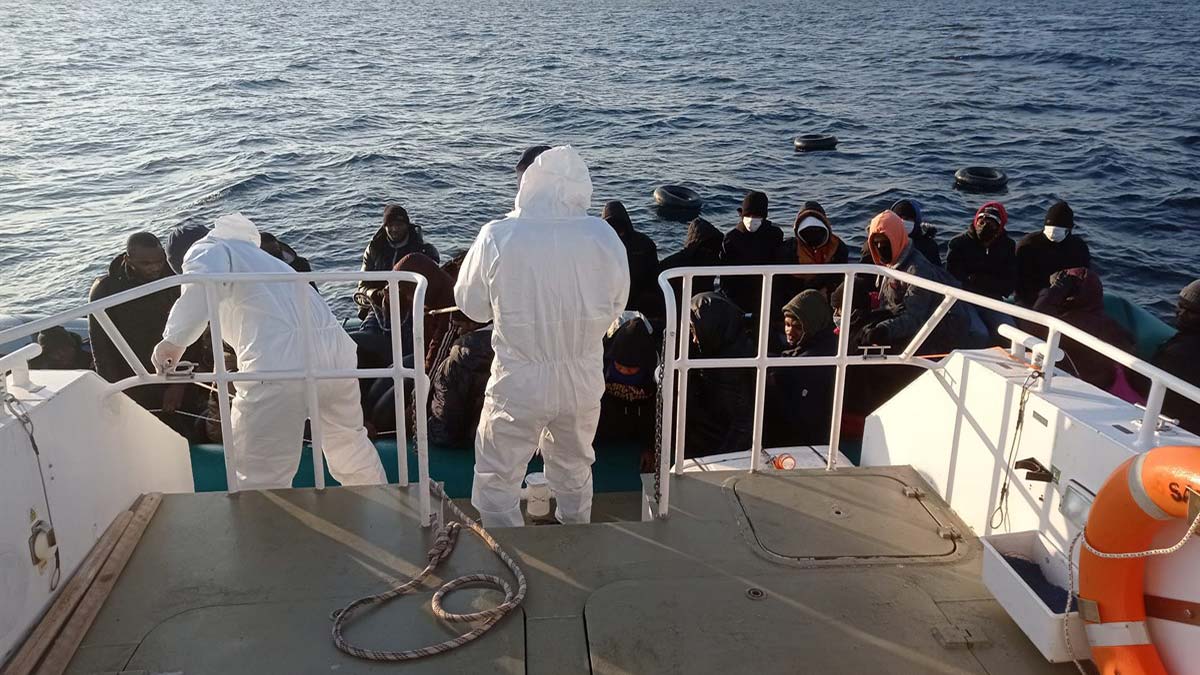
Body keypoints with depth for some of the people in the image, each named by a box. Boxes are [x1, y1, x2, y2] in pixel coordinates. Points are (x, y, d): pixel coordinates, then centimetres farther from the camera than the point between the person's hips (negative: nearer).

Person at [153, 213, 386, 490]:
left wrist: (175, 339, -9)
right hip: (336, 351, 8)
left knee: (260, 481, 1)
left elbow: (204, 282, -15)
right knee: (352, 448, 27)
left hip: (279, 365, -8)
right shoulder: (253, 253, 38)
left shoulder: (204, 250, 12)